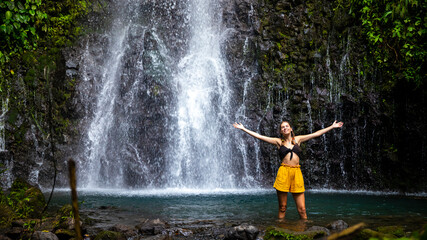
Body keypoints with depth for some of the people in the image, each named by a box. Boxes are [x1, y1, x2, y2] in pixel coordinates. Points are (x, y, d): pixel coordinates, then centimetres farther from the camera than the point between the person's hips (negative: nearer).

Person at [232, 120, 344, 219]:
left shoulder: (297, 139, 15)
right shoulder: (278, 141, 11)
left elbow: (317, 134, 19)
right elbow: (259, 136, 7)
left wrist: (332, 127, 20)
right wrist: (243, 129, 3)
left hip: (297, 173, 1)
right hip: (283, 172, -1)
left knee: (302, 209, -3)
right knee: (282, 207, 2)